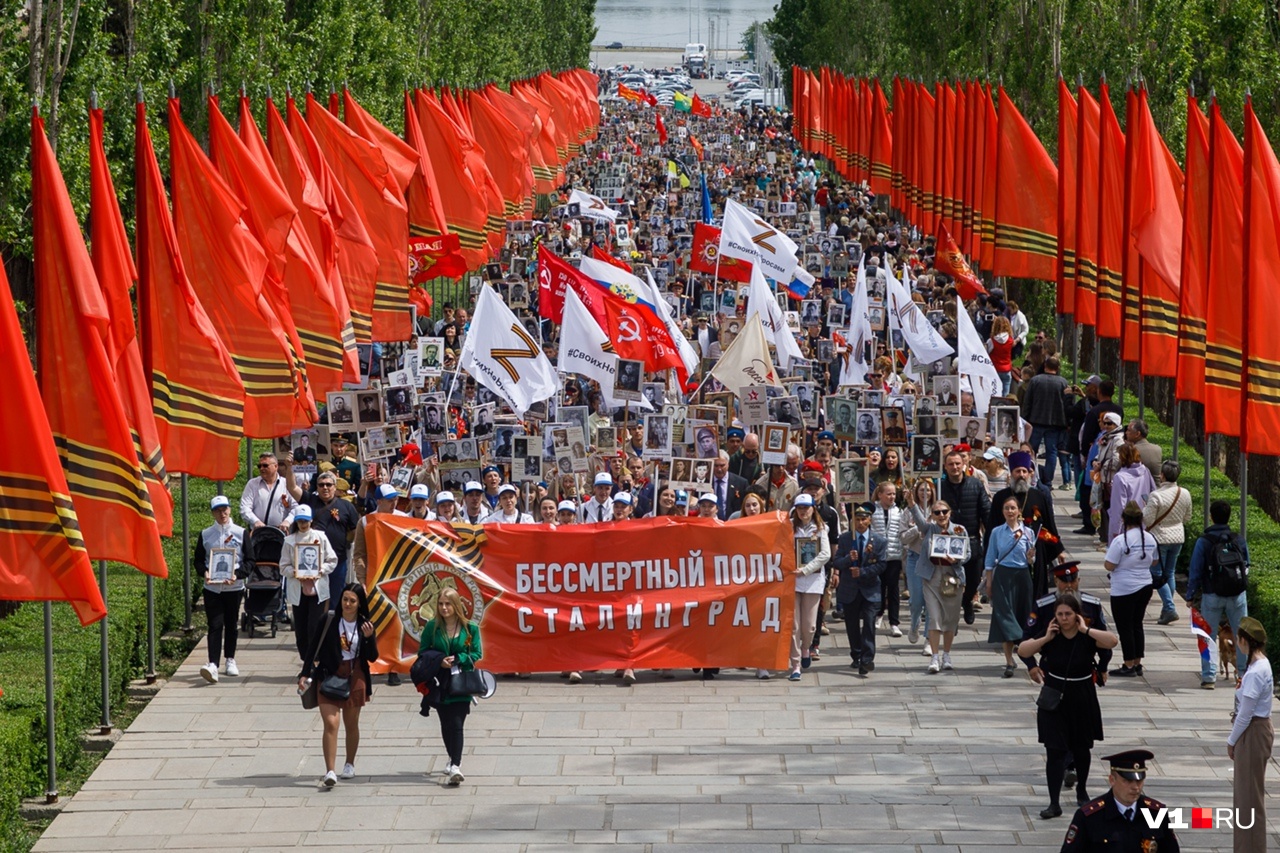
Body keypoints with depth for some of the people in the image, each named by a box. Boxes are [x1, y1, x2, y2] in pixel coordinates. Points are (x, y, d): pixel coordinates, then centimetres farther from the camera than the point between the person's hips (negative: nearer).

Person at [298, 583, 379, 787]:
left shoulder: (365, 625, -1)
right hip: (329, 677, -2)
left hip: (354, 678, 2)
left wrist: (369, 638, -18)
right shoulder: (329, 622, -7)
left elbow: (372, 657, -1)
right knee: (330, 723, -13)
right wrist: (305, 674, -11)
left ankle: (349, 765, 34)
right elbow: (314, 650, -2)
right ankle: (329, 772, -18)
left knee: (351, 724, 14)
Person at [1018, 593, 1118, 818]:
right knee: (1055, 751, -7)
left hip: (1082, 700, 0)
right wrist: (1045, 639, -20)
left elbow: (1112, 641, -27)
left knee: (1081, 749, 17)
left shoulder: (1087, 637, -10)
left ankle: (1082, 790, 42)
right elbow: (1022, 651, -11)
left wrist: (1085, 630, -25)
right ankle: (1054, 803, -8)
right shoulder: (1051, 636, -7)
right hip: (1054, 699, 0)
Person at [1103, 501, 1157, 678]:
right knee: (1137, 625, 17)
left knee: (1125, 628, 2)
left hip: (1124, 591, -6)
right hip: (1145, 587, 7)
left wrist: (1105, 561, 2)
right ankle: (1137, 664, 20)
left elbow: (1109, 566, -18)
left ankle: (1129, 666, 5)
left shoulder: (1120, 541, -19)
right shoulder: (1149, 539, 1)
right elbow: (1154, 561, 13)